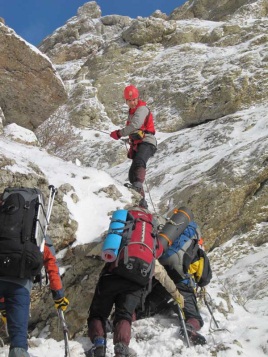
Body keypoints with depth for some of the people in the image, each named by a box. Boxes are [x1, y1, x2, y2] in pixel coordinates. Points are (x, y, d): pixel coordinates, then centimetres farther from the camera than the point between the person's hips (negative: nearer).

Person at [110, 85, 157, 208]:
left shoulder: (142, 109, -6)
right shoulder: (132, 111, 24)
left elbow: (135, 126, -23)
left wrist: (119, 133, -17)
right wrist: (132, 148, 28)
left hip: (147, 142, -10)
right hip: (138, 144, 10)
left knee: (139, 162, -37)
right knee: (132, 175, 8)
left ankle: (138, 186, -62)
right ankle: (141, 201, 15)